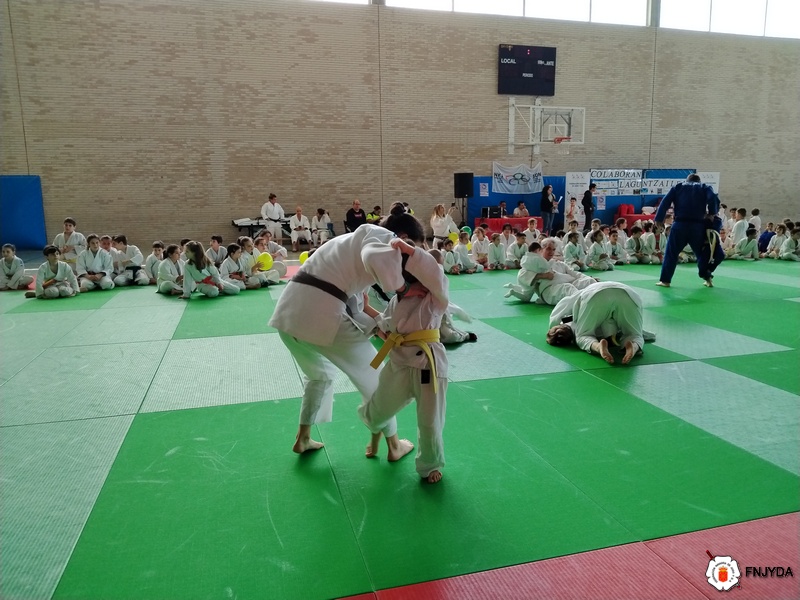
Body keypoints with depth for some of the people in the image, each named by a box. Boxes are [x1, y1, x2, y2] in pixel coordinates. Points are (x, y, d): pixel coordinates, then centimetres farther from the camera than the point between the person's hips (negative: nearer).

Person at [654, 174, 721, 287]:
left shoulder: (678, 187, 15)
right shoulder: (704, 188, 15)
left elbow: (665, 202, 4)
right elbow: (713, 199, -6)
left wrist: (659, 219, 2)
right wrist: (712, 213, 7)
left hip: (680, 225, -1)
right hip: (697, 226, 1)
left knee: (671, 252, 6)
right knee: (701, 252, 18)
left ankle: (665, 280, 3)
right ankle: (707, 278, 20)